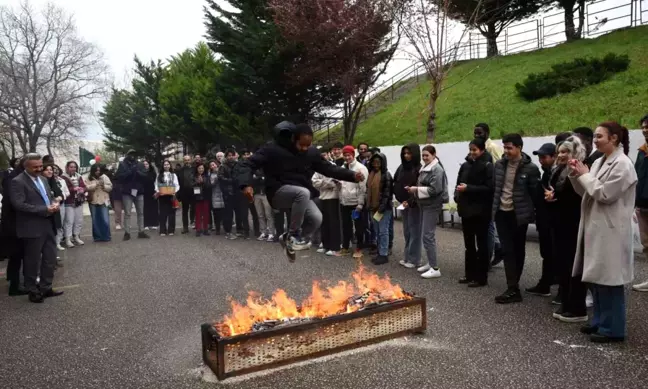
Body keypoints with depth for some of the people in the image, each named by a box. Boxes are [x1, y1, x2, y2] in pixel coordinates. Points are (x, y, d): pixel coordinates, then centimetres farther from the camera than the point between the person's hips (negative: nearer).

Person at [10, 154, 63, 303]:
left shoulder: (43, 179, 15)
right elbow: (19, 204, -20)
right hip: (33, 228, -8)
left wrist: (54, 204, -3)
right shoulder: (18, 181, -11)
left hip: (48, 225, 8)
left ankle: (46, 288, 26)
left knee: (50, 259, 13)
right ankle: (33, 291, 20)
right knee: (32, 261, 6)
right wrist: (44, 209, -21)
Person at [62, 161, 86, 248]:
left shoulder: (79, 177, 12)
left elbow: (84, 186, 10)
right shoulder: (64, 177, -8)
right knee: (69, 221, -8)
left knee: (79, 220, 10)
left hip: (79, 201, 6)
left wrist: (82, 189, -11)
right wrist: (73, 189, -26)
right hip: (69, 202, -6)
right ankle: (68, 239, -2)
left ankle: (76, 237, 23)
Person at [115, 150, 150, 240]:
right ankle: (127, 233, 2)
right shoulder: (122, 164, 1)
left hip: (139, 191, 3)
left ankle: (141, 232, 14)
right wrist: (130, 172, -19)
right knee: (127, 213, -1)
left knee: (140, 213, 7)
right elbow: (119, 176, -10)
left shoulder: (140, 164, 8)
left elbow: (144, 175, -2)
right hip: (127, 192, -3)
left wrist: (137, 172, -19)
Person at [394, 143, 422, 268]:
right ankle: (407, 257, 24)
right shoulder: (402, 167, 9)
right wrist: (399, 197, 7)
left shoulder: (419, 169, -13)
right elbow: (396, 183, 18)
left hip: (414, 204, -7)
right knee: (407, 231, 14)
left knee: (414, 231, -1)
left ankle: (414, 259, 7)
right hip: (403, 203, 7)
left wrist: (410, 201, -23)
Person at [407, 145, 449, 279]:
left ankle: (435, 269, -6)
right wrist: (414, 189, 2)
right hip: (424, 205, 10)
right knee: (425, 235, 14)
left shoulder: (437, 169, -14)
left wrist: (417, 190, -18)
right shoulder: (425, 168, 15)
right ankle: (431, 263, 25)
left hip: (432, 206, -10)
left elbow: (435, 189, -22)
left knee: (428, 235, -11)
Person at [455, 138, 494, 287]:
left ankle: (481, 277, 11)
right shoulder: (465, 165, 8)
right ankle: (470, 274, 25)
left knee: (481, 244, 3)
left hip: (481, 211, -6)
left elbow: (489, 188, -18)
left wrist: (468, 188, -20)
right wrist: (457, 196, -3)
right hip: (467, 209, 6)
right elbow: (459, 183, 15)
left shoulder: (487, 166, -10)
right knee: (469, 244, 14)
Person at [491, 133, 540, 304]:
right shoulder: (499, 164, 2)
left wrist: (533, 213, -3)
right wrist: (494, 207, 10)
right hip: (501, 213, 3)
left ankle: (514, 288, 15)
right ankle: (513, 288, 2)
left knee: (518, 250, 9)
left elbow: (535, 193, -5)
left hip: (519, 214, -3)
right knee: (507, 250, -1)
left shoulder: (530, 168, -10)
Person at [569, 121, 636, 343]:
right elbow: (586, 192, 15)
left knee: (609, 280, -2)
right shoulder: (599, 162, 13)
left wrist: (585, 175, -9)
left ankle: (612, 329, 9)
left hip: (610, 231, -9)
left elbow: (604, 194, -19)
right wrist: (576, 175, 0)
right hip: (595, 228, 9)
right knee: (596, 278, 15)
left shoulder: (622, 164, -14)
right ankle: (600, 321, 28)